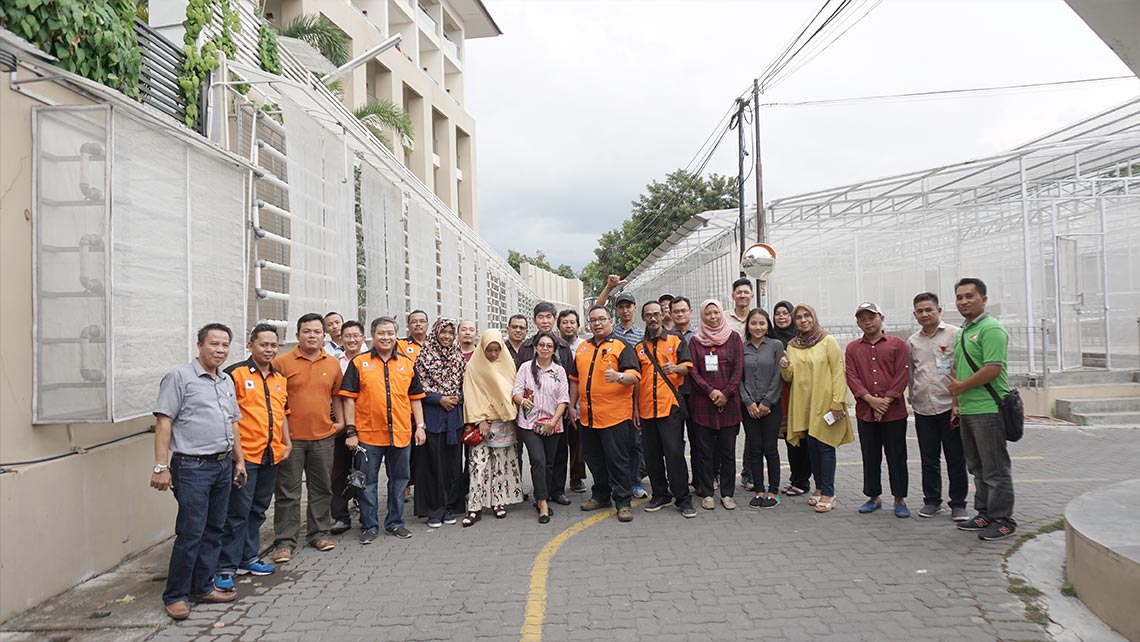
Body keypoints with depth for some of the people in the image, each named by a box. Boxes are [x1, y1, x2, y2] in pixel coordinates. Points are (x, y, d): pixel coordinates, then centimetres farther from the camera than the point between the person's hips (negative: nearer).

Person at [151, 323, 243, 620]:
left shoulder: (227, 381, 15)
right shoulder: (180, 377, -6)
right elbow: (163, 421, -11)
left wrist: (239, 460, 19)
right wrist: (161, 466, -16)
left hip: (223, 466, 7)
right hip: (192, 467, -7)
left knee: (214, 530, 12)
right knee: (191, 532, -5)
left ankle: (203, 587, 23)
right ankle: (175, 596, 8)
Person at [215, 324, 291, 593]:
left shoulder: (280, 379, 14)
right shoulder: (236, 374, -8)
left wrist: (287, 442, 14)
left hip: (272, 455, 7)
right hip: (244, 455, -7)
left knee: (257, 510, 15)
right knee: (237, 512, -3)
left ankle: (248, 558, 27)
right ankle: (226, 568, 5)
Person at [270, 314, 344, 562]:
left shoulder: (333, 363, 7)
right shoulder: (282, 362, -4)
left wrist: (340, 421, 11)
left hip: (323, 437, 4)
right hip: (290, 437, -3)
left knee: (322, 488, 12)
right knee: (287, 492, 3)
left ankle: (319, 533, 26)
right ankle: (285, 541, 12)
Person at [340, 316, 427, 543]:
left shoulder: (407, 363, 9)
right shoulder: (359, 363, 0)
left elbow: (415, 397, 12)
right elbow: (349, 398, -2)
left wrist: (420, 426, 5)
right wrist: (351, 431, -8)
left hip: (401, 434, 3)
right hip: (368, 434, -3)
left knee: (399, 479, 12)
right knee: (367, 482, 6)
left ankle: (395, 522, 26)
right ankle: (369, 526, 20)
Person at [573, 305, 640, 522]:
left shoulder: (621, 347, -3)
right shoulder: (582, 349, 14)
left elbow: (634, 377, -13)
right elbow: (576, 379, 21)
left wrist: (618, 376, -33)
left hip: (614, 415, -6)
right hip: (587, 415, 6)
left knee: (617, 460, -2)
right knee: (594, 459, 14)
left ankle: (623, 502, 7)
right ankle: (601, 496, 28)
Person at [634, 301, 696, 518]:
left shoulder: (676, 341, 6)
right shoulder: (639, 347, 14)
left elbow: (688, 366, -2)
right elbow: (636, 380, 16)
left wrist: (676, 368, -25)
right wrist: (635, 408, 12)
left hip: (670, 405, -4)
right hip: (646, 409, 4)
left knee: (674, 453, -8)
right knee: (652, 455, 8)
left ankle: (683, 498, 1)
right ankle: (661, 495, 20)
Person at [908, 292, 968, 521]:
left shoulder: (954, 335, -3)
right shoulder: (912, 341, 10)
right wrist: (913, 398, 12)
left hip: (949, 407, -4)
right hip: (923, 408, 4)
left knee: (956, 459, 4)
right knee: (929, 459, 11)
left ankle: (958, 504, 14)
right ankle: (932, 500, 23)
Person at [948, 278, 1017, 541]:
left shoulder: (991, 329, -13)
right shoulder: (962, 332, 17)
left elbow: (993, 370, -22)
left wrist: (960, 387, -11)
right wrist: (957, 404, 19)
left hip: (988, 410, -9)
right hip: (967, 410, 9)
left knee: (995, 469, 0)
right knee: (978, 468, 17)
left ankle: (1003, 519, 10)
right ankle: (985, 514, 27)